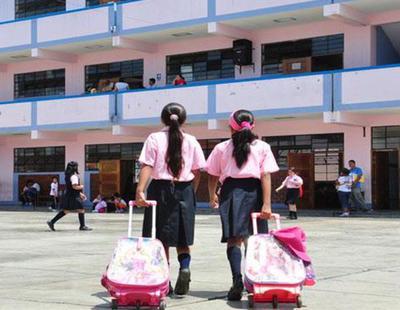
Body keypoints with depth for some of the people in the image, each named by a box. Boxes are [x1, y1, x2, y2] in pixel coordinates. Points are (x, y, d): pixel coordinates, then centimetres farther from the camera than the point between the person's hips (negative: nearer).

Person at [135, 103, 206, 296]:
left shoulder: (154, 138, -2)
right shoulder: (191, 141, 5)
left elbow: (147, 166, -11)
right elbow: (197, 172, 5)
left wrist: (140, 190, -17)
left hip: (160, 188, -1)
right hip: (184, 190, 2)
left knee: (162, 239, 6)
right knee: (182, 239, 10)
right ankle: (185, 266, -16)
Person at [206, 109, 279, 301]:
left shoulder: (221, 148, 9)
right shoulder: (262, 147, 6)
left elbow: (213, 176, 11)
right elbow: (266, 176, -3)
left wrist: (212, 196, 28)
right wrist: (267, 203, -7)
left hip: (231, 190, 0)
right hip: (253, 191, 0)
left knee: (234, 239, -4)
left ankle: (237, 279, -24)